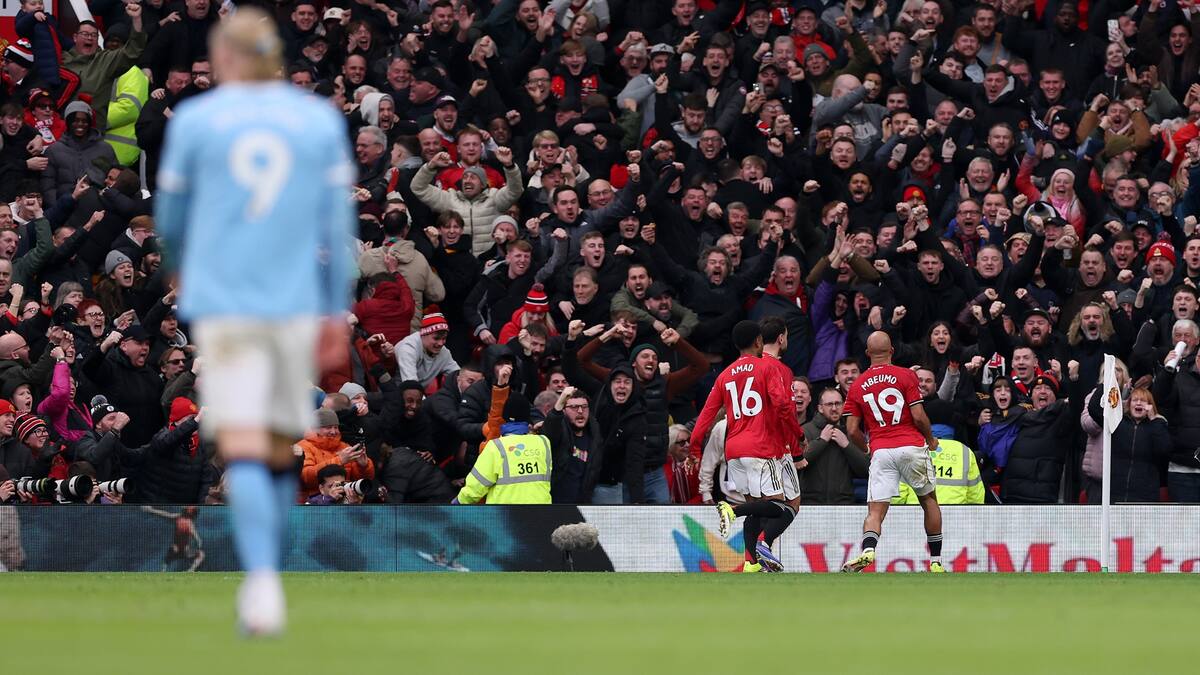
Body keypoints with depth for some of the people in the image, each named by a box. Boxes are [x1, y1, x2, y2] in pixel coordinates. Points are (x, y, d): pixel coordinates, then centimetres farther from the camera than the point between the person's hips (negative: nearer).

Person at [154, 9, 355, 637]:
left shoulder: (193, 119, 2)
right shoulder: (321, 120, 6)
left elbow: (170, 220, 10)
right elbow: (336, 224, 4)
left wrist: (190, 273, 31)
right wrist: (336, 314, 8)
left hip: (223, 303, -2)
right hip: (295, 304, 2)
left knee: (243, 451, -11)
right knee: (280, 453, 13)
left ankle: (263, 583, -29)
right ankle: (263, 587, 16)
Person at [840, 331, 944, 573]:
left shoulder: (857, 385, 8)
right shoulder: (906, 376, 0)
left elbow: (852, 430, 5)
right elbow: (918, 416, -6)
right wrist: (931, 440, 13)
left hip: (880, 452, 1)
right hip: (912, 446, -1)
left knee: (875, 511, -2)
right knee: (929, 500, 18)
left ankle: (868, 550, -32)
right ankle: (936, 561, 19)